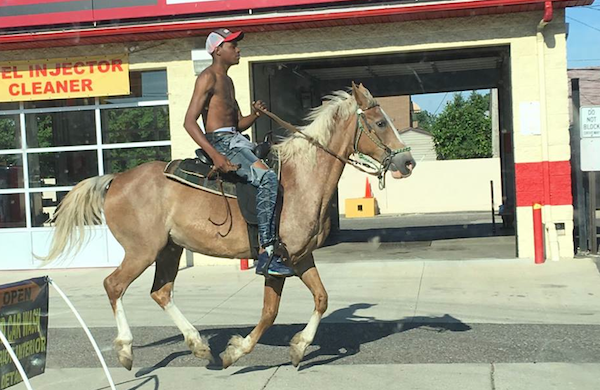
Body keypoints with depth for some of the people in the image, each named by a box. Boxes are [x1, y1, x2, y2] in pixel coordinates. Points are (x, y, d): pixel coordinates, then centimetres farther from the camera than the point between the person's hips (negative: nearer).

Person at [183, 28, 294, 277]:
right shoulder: (208, 77, -5)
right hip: (220, 142, -10)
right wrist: (215, 155, -26)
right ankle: (266, 253, -30)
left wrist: (255, 114, 2)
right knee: (267, 178, -29)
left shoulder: (228, 81, 25)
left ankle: (278, 245, 6)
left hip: (236, 141, 10)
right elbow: (189, 122, -15)